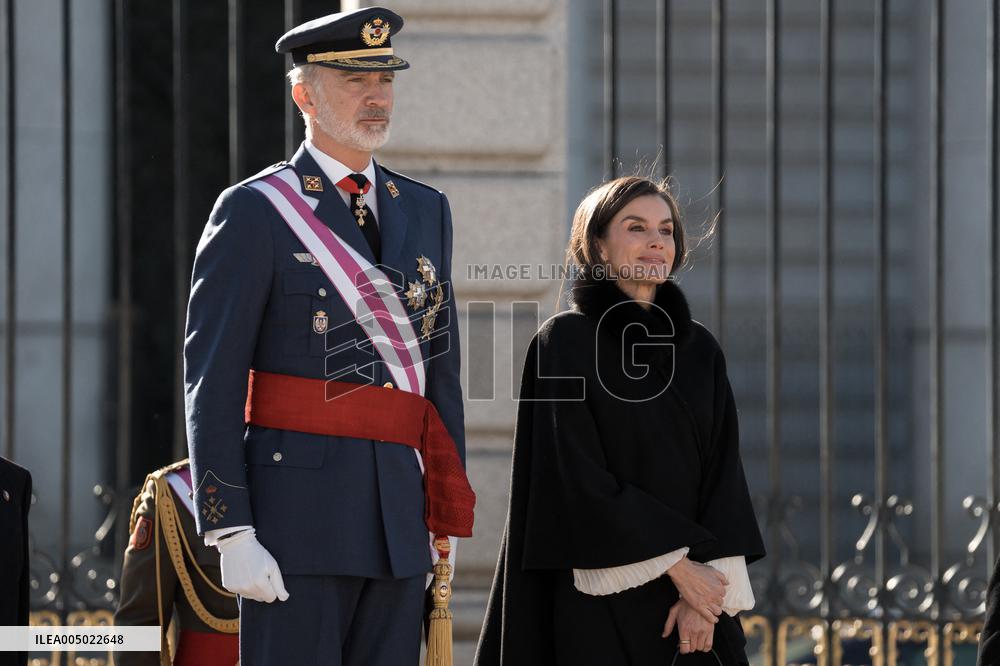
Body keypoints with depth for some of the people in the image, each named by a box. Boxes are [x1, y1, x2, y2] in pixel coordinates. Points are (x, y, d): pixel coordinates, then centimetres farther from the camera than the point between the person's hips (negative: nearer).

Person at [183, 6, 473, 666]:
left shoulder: (427, 212, 14)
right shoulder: (253, 213, -4)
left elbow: (442, 370, 16)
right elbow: (211, 383, -7)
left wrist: (448, 517, 11)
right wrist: (231, 535, -14)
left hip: (399, 517, 5)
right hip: (297, 510, -5)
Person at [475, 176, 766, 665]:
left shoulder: (700, 350, 11)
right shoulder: (564, 341, -3)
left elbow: (723, 474, 5)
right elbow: (578, 477, -10)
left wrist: (706, 592, -8)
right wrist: (677, 565, -14)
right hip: (603, 600, -4)